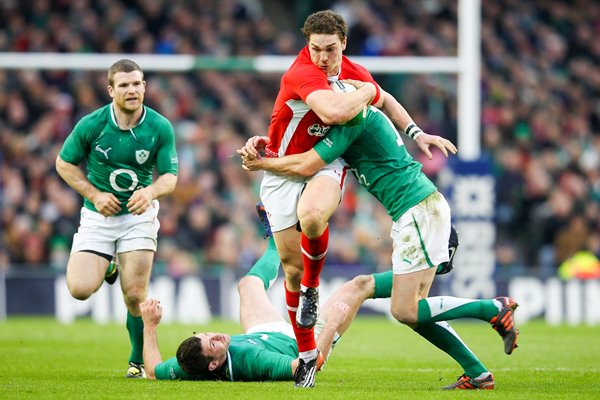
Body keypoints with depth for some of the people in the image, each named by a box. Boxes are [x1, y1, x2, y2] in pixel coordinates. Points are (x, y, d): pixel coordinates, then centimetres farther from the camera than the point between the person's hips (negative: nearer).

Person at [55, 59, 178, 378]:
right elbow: (64, 163, 1)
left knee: (135, 297, -12)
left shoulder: (160, 127, -11)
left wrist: (151, 191, -29)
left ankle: (139, 361, 13)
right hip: (97, 216, 1)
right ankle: (107, 267, 22)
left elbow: (170, 176, -7)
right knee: (80, 289, -15)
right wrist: (95, 194, -10)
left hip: (139, 213, 0)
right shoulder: (91, 125, -12)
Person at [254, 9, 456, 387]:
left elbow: (383, 99, 21)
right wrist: (368, 92, -22)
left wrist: (416, 133, 12)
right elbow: (334, 111, -42)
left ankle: (312, 287, -6)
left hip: (326, 164, 2)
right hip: (283, 169, -2)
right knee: (292, 265, -2)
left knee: (312, 217, -34)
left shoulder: (354, 72, -2)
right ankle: (307, 353, 13)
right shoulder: (302, 74, -24)